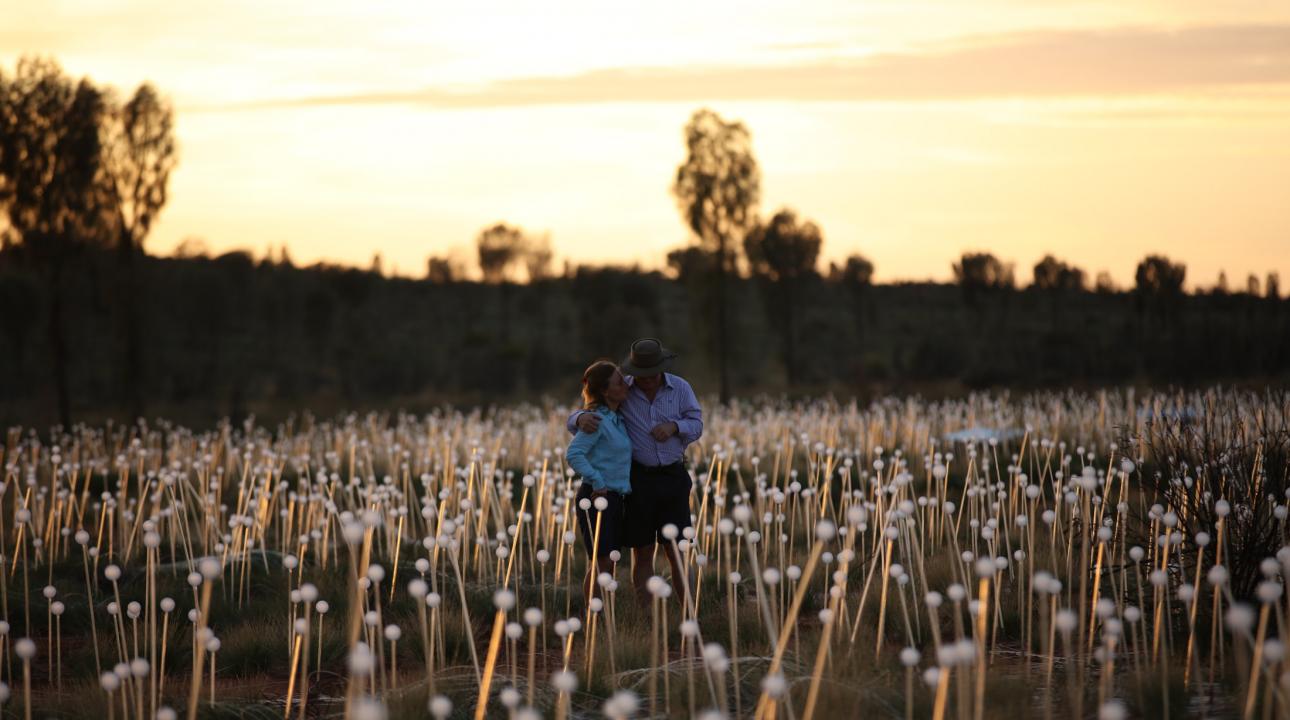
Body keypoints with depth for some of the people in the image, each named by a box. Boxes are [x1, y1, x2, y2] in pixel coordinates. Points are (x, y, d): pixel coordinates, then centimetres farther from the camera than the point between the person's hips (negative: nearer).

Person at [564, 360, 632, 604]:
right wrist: (597, 482, -23)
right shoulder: (597, 419, -15)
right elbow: (573, 454, -24)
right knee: (599, 563, -6)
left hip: (615, 497, 9)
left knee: (608, 565, 12)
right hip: (597, 497, -9)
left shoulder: (618, 419, 12)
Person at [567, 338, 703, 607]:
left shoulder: (680, 388, -2)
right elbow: (575, 422, -7)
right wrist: (582, 418, -33)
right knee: (642, 552, 1)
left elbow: (696, 426, 4)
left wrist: (674, 426, -19)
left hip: (672, 478, 1)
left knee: (676, 550, 1)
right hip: (637, 479, -1)